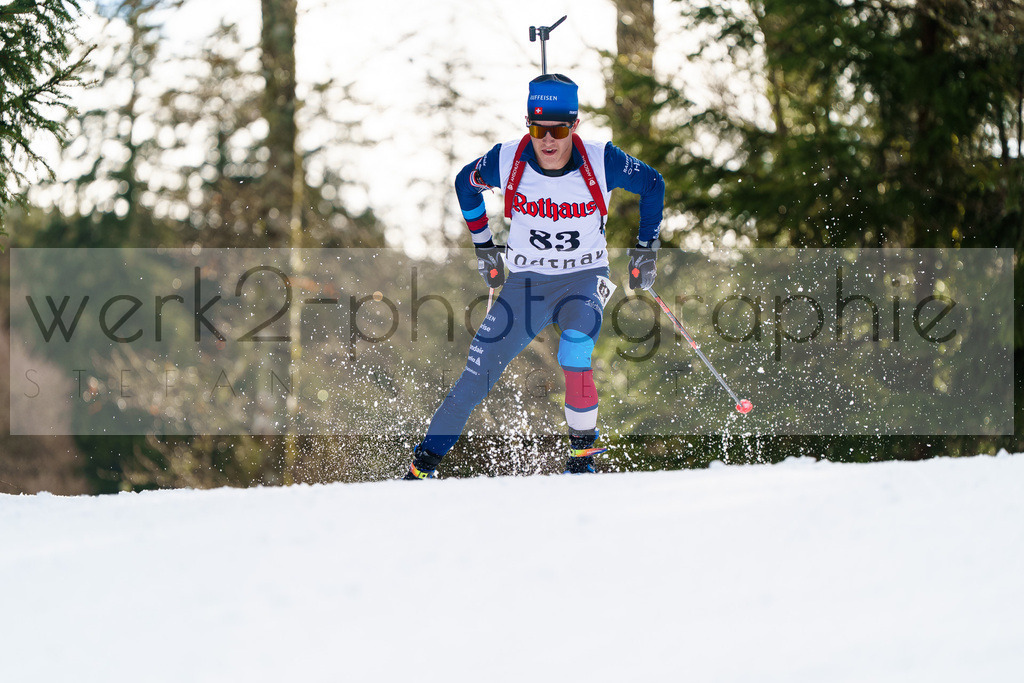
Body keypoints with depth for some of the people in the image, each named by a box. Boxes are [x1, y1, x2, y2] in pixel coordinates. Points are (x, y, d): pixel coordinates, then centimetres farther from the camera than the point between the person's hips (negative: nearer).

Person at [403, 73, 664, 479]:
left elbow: (652, 185, 2)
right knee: (477, 373, -6)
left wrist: (646, 247, 2)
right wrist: (483, 246, 12)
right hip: (526, 280, 2)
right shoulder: (507, 162, -15)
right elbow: (465, 184, 8)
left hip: (584, 278, -1)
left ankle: (583, 450, -15)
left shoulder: (601, 163, -18)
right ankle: (425, 461, 6)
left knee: (575, 349, -31)